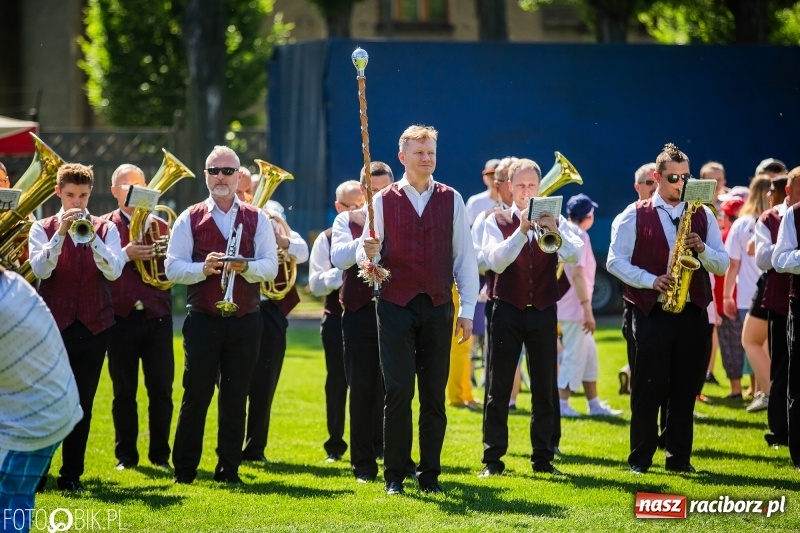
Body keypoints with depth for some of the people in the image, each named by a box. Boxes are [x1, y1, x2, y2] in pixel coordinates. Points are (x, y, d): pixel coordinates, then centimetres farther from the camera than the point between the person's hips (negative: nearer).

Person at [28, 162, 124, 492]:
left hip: (93, 326, 1)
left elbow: (114, 271, -9)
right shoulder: (43, 229, 4)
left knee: (83, 403, 3)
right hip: (54, 325, -1)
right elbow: (40, 269, -12)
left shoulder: (105, 229, 7)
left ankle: (72, 474, 10)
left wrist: (91, 237, -21)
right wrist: (61, 234, -22)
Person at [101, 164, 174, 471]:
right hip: (121, 317, -2)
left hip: (157, 316, 2)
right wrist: (125, 254, -18)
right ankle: (126, 454, 11)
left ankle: (160, 454, 8)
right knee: (124, 391, 3)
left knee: (161, 389, -1)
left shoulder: (159, 226, 13)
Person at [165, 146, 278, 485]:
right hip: (203, 319, -1)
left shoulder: (256, 219, 7)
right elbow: (172, 268, -2)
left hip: (245, 320, 1)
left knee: (236, 398, 4)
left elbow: (270, 266, -1)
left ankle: (229, 468, 11)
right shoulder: (190, 219, 4)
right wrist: (203, 268, -20)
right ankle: (184, 469, 5)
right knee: (196, 394, -2)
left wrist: (245, 267, -21)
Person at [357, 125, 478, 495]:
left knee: (434, 395, 4)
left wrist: (468, 310, 2)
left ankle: (430, 475, 11)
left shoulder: (451, 200, 6)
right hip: (396, 305, -1)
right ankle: (394, 475, 2)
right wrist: (368, 253, -21)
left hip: (438, 307, 2)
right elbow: (364, 255, 4)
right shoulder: (384, 200, 3)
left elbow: (464, 256, 6)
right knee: (398, 391, -6)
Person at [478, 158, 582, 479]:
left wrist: (555, 231, -28)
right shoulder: (497, 221, 3)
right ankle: (492, 458, 2)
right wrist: (522, 230, -25)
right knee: (498, 388, -2)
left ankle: (543, 458, 11)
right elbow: (495, 261, -13)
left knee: (545, 388, 4)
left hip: (543, 311, 2)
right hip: (507, 310, -2)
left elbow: (574, 256, -10)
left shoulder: (553, 220, 7)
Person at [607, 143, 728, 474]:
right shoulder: (635, 216, 2)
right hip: (652, 313, -3)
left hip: (692, 313, 3)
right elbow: (615, 261, -3)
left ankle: (679, 458, 11)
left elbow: (722, 265, 8)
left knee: (685, 390, 5)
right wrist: (652, 280, -15)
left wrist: (702, 248, -12)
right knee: (647, 390, -1)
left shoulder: (703, 216, 11)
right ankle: (640, 459, 6)